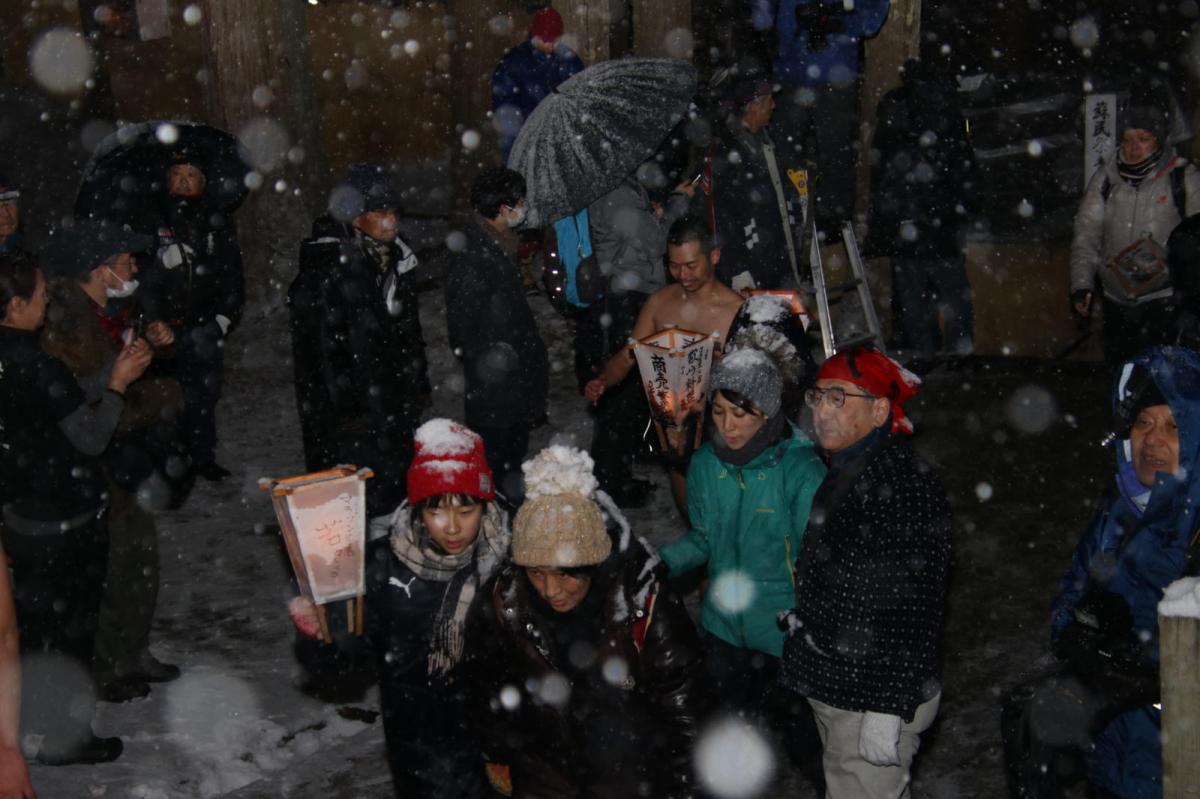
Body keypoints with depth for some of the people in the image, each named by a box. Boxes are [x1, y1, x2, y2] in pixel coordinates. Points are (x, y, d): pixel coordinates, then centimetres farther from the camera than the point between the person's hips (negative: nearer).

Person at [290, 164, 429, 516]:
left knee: (401, 487, 16)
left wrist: (418, 388, 16)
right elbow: (323, 347, -18)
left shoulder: (396, 255, 8)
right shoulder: (326, 266, -18)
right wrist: (345, 412, -17)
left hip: (398, 404, 8)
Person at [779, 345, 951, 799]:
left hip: (873, 696, -9)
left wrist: (887, 711, -24)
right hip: (833, 684, 9)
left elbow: (915, 612, -24)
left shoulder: (906, 485, -22)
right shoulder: (844, 471, 8)